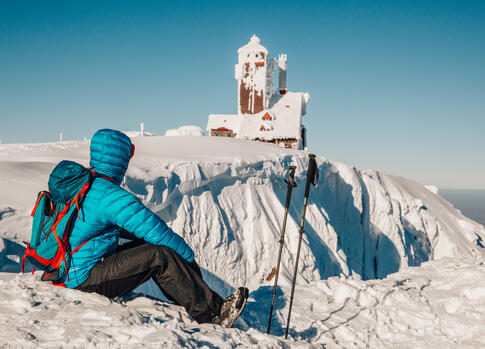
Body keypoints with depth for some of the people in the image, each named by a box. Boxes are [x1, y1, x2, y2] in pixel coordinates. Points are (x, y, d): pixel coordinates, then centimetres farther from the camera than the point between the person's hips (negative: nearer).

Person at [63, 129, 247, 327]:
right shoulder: (110, 196, -22)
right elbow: (153, 229, -21)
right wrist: (188, 255, -5)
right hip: (85, 279, -10)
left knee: (147, 245, 9)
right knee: (160, 256, -16)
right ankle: (213, 314, -7)